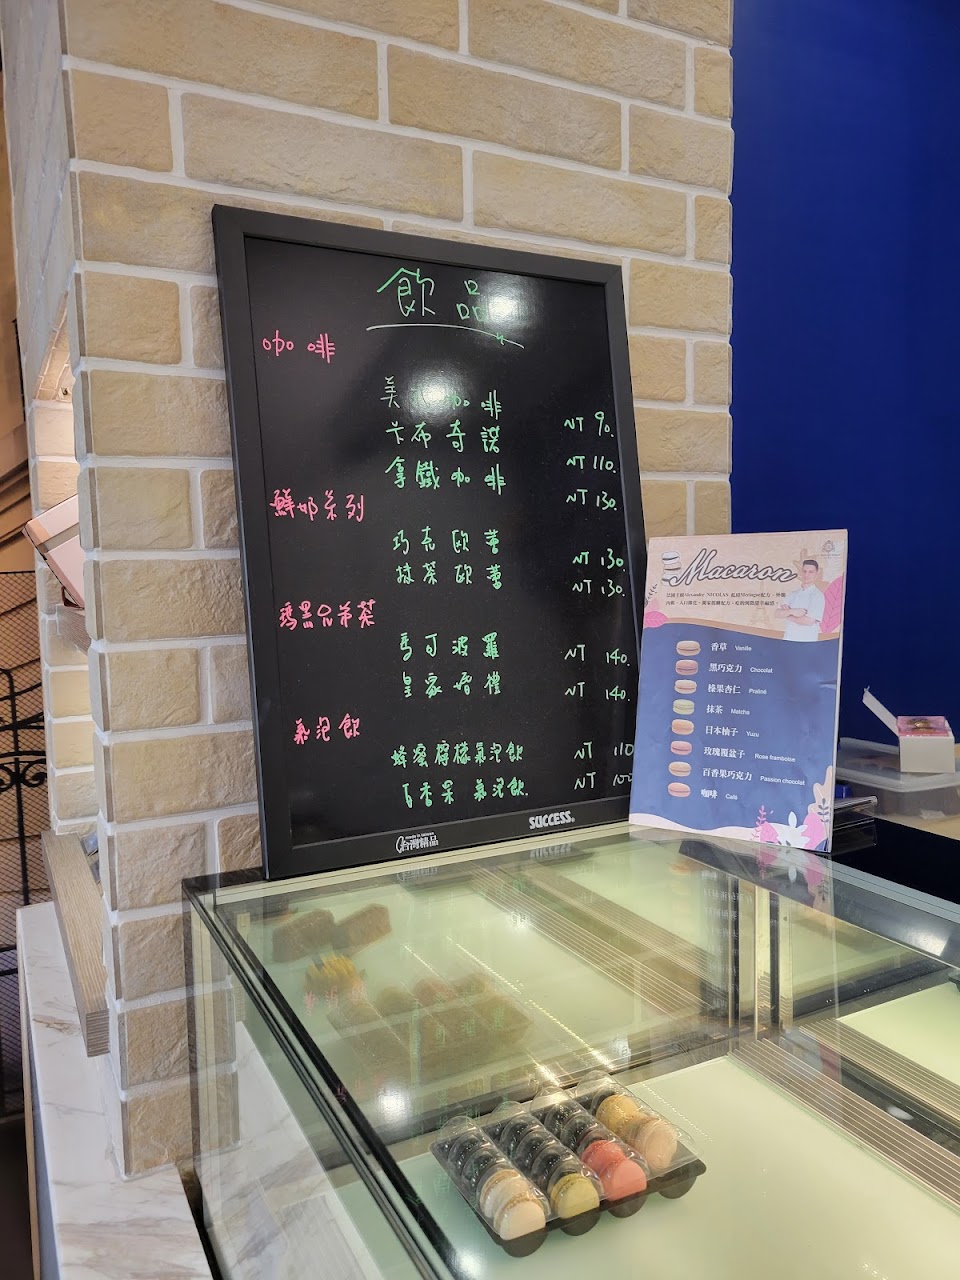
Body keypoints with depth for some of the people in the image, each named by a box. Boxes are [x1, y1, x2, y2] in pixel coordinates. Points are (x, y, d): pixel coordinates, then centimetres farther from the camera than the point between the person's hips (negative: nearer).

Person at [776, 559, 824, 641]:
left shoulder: (817, 595, -7)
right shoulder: (793, 594, 13)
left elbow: (809, 621, -18)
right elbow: (778, 613, 5)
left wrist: (787, 614, -4)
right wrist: (791, 611, -16)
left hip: (806, 640, -6)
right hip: (787, 639, 6)